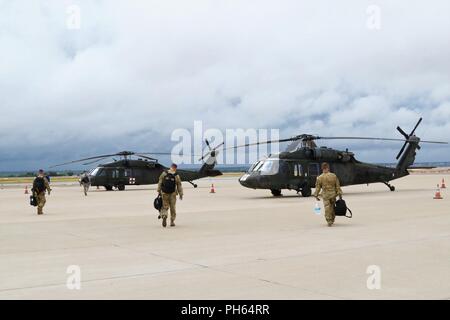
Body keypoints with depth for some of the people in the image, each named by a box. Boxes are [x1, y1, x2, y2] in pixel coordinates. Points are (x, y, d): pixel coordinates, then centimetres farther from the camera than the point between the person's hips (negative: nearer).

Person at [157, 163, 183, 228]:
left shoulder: (164, 173, -2)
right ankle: (172, 222, 12)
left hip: (164, 193, 1)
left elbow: (160, 182, -1)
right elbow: (179, 186, -2)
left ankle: (164, 216, -19)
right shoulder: (176, 176, -5)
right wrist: (181, 194, 6)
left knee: (165, 206, 10)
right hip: (173, 193, -1)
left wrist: (159, 191, 6)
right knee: (173, 207, 10)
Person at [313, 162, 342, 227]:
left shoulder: (320, 178, -8)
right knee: (332, 207, 17)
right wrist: (340, 194, 6)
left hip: (325, 195, -2)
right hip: (333, 194, 2)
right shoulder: (334, 176, -5)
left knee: (327, 208, 2)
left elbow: (317, 188, -3)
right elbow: (338, 186, -1)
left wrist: (316, 195, 7)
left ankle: (329, 222, -3)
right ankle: (332, 220, 29)